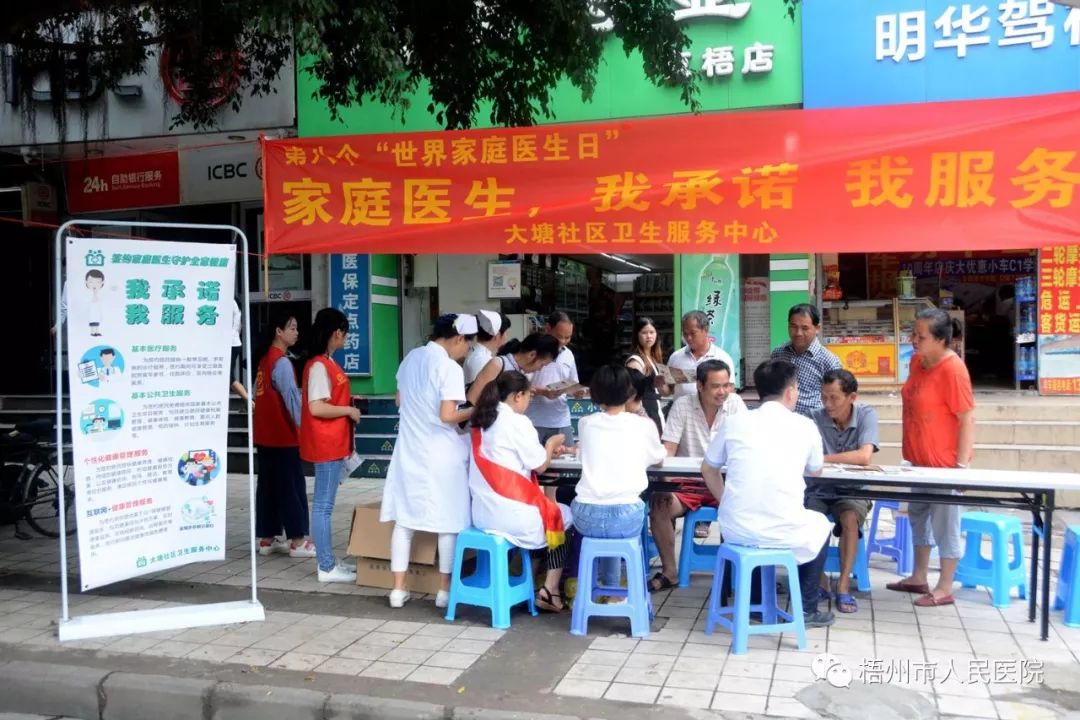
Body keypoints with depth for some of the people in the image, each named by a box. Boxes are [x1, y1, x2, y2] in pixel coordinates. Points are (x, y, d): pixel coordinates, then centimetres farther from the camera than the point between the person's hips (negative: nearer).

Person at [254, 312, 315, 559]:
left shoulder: (265, 359, 13)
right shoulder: (281, 362, -15)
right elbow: (292, 397, -21)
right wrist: (305, 426, -20)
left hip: (265, 434, 9)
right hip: (282, 435, -9)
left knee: (268, 486, 11)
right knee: (292, 486, -3)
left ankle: (266, 539, 15)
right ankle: (297, 541, 1)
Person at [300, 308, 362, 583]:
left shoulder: (327, 363, 13)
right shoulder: (319, 365, -17)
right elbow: (316, 408, -23)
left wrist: (348, 402, 8)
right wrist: (349, 411, -14)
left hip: (333, 444, 10)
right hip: (326, 445, -10)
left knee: (325, 505, 13)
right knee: (323, 506, -3)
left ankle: (329, 563, 21)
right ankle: (327, 567, 3)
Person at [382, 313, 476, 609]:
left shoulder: (410, 358, 7)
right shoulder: (450, 368, -16)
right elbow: (447, 416, -22)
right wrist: (473, 411, -5)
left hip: (409, 450, 7)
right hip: (440, 454, -6)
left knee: (404, 519, 10)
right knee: (450, 522, 6)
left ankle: (398, 589, 14)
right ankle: (445, 590, 13)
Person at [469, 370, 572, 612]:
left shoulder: (482, 422, 12)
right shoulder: (517, 422, -12)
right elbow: (540, 465, -6)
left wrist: (545, 449, 20)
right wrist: (551, 444, 12)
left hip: (482, 513, 8)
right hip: (510, 515, -8)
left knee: (547, 509, 28)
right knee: (562, 516, 17)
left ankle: (535, 576, 24)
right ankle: (550, 590, 12)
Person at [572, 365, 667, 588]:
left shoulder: (586, 423, 8)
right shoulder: (644, 425, 5)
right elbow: (659, 458, 25)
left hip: (587, 517, 1)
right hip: (626, 518, -1)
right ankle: (611, 589, 38)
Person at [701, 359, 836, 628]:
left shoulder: (734, 422, 4)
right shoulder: (805, 426, 1)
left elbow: (708, 470, 16)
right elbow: (815, 471, 20)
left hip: (735, 530, 2)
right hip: (784, 533, -2)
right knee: (821, 524, 30)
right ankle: (807, 609, 31)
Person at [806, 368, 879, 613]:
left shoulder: (866, 415, -10)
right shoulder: (817, 419, -4)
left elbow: (864, 457, -25)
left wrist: (821, 459, -26)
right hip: (818, 489, 2)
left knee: (849, 518, -32)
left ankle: (844, 585, -21)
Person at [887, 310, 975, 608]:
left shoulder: (952, 369, -21)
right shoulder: (917, 361, 3)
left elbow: (967, 419, -19)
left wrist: (962, 464, -19)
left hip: (944, 462, -9)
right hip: (919, 459, 9)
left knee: (945, 524, 4)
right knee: (918, 517, 19)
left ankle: (945, 589, 17)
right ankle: (919, 578, 34)